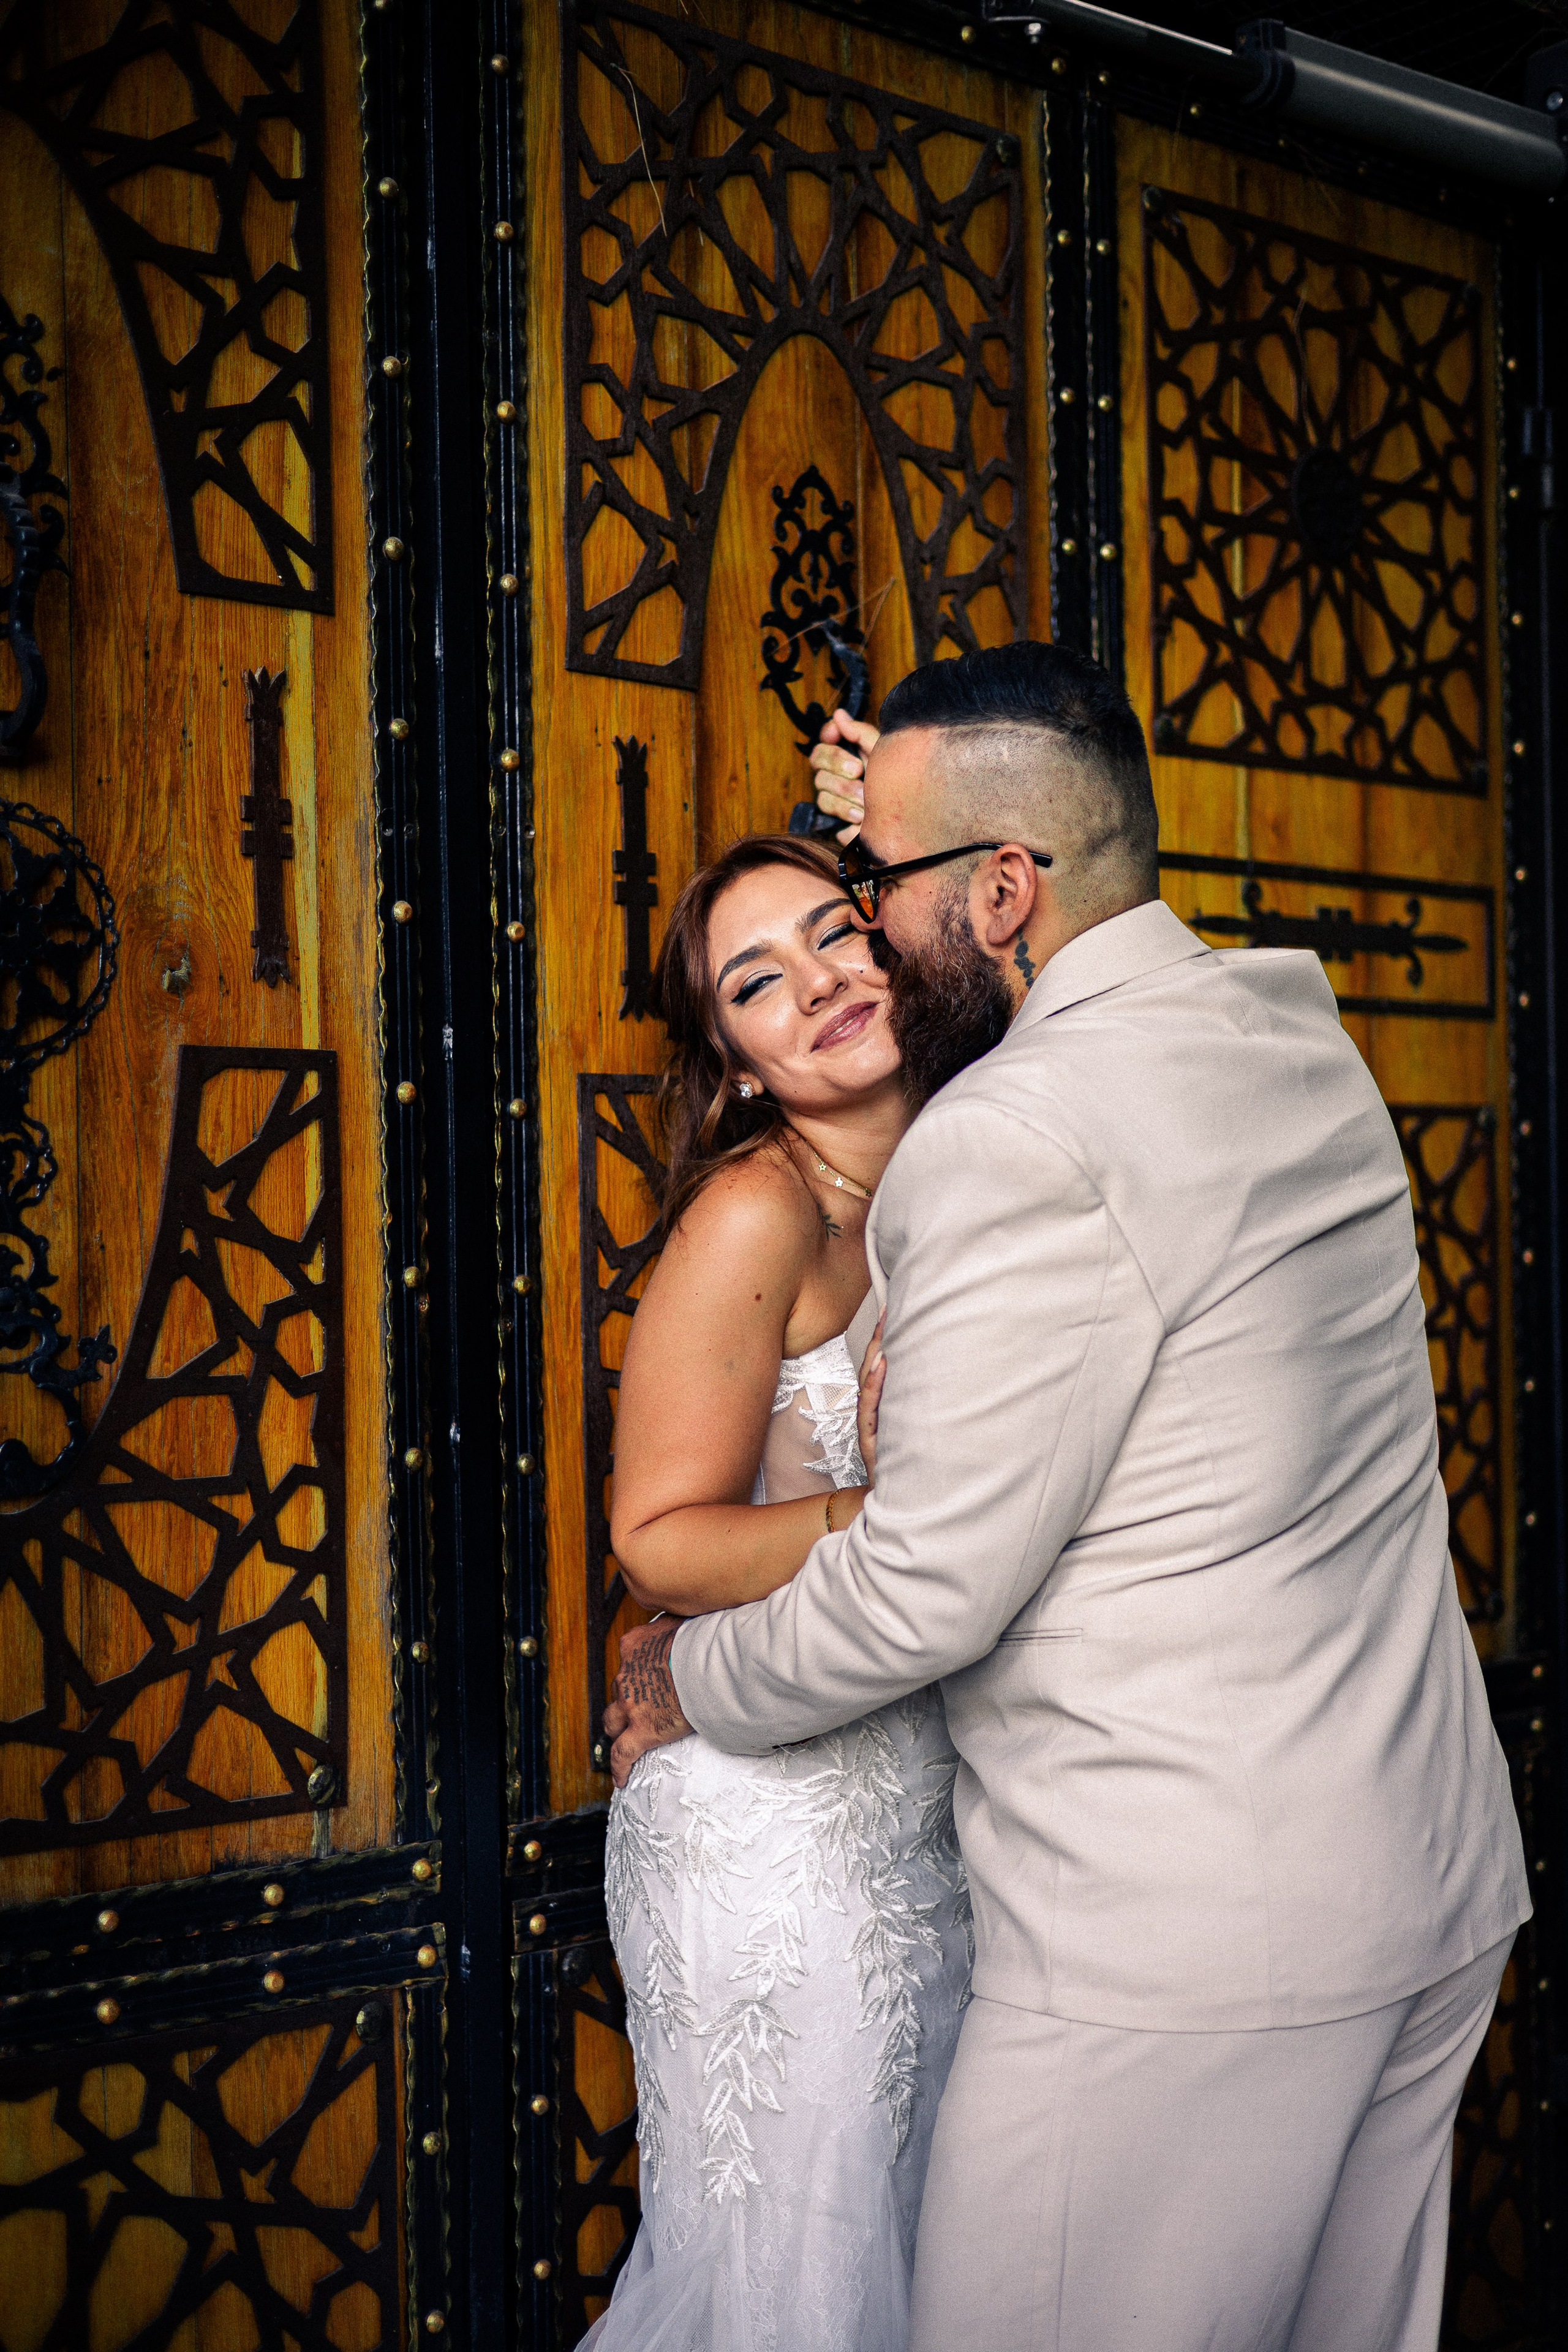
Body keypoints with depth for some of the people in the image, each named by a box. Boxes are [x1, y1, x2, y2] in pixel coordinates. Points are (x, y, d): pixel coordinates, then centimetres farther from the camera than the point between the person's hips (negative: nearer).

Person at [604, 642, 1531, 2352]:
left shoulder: (1014, 1142, -20)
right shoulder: (1297, 1031, 6)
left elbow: (927, 1587, -17)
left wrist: (690, 1684, 2)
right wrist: (901, 817, 18)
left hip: (1182, 1948, -9)